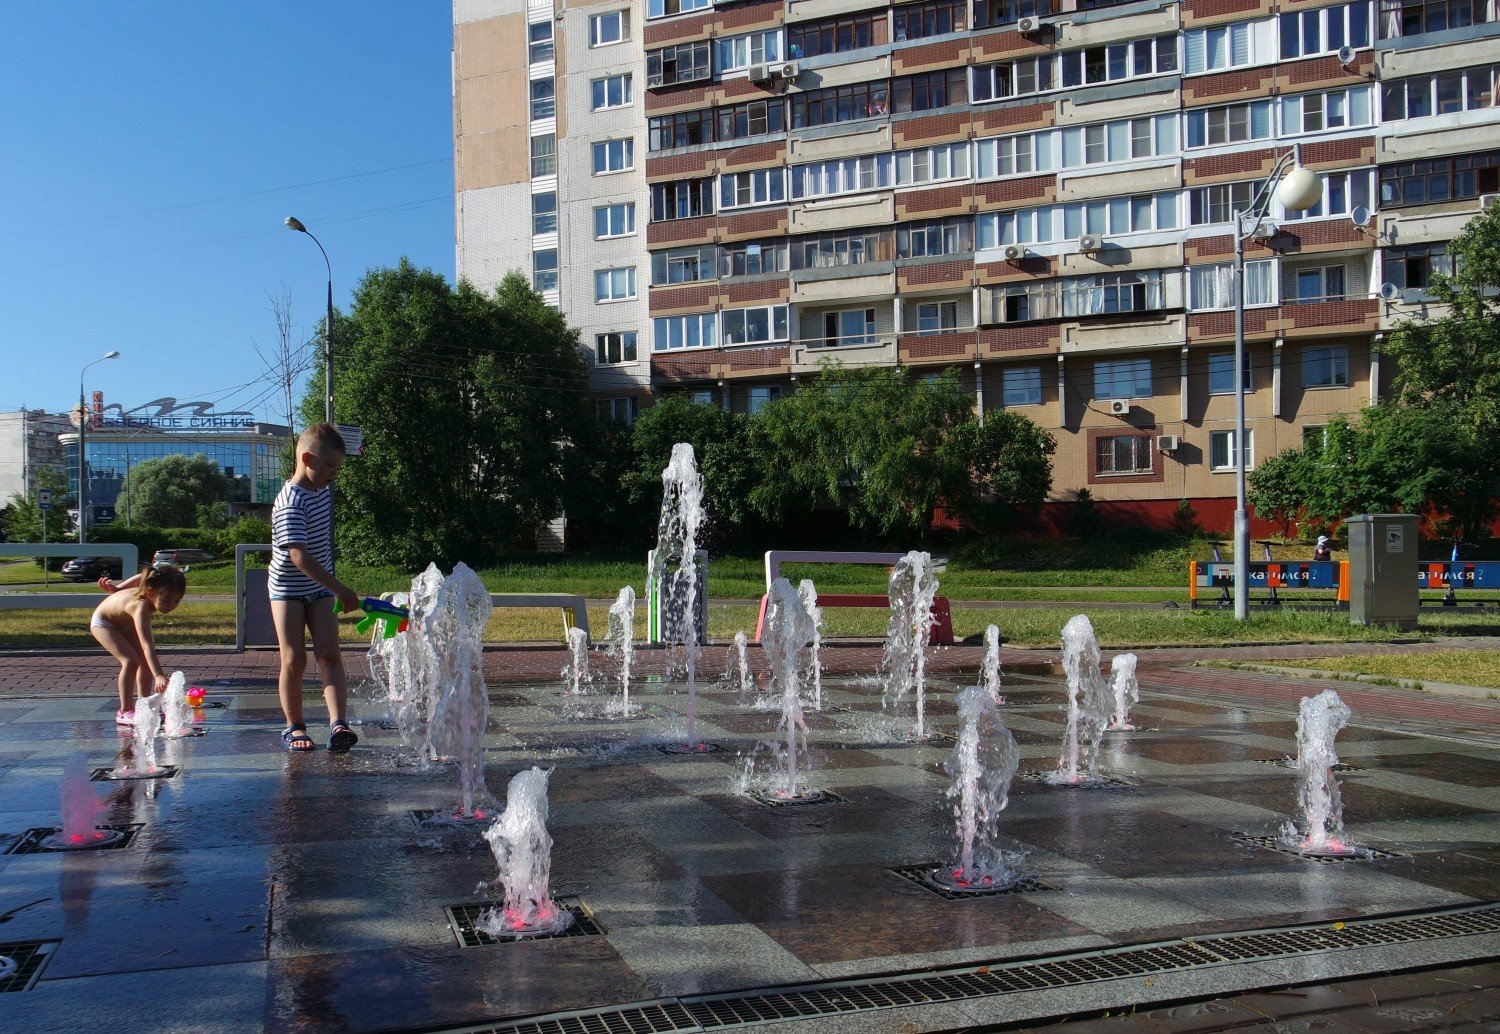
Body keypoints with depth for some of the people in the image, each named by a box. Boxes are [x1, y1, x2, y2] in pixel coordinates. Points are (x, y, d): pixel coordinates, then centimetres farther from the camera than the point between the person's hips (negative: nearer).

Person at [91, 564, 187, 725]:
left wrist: (116, 587, 7)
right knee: (130, 660, -24)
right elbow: (147, 646, -54)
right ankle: (125, 711, -17)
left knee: (146, 661, 1)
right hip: (103, 623, -8)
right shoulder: (141, 607, -47)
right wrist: (159, 676, -62)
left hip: (125, 624, 8)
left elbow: (140, 577, -3)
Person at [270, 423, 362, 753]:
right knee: (294, 660, -2)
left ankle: (338, 724, -18)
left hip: (319, 588, 6)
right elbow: (299, 556, -31)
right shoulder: (290, 503, -23)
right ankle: (294, 727, 13)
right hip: (288, 588, -6)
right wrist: (339, 589, -34)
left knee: (329, 653, -8)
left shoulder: (321, 490, 2)